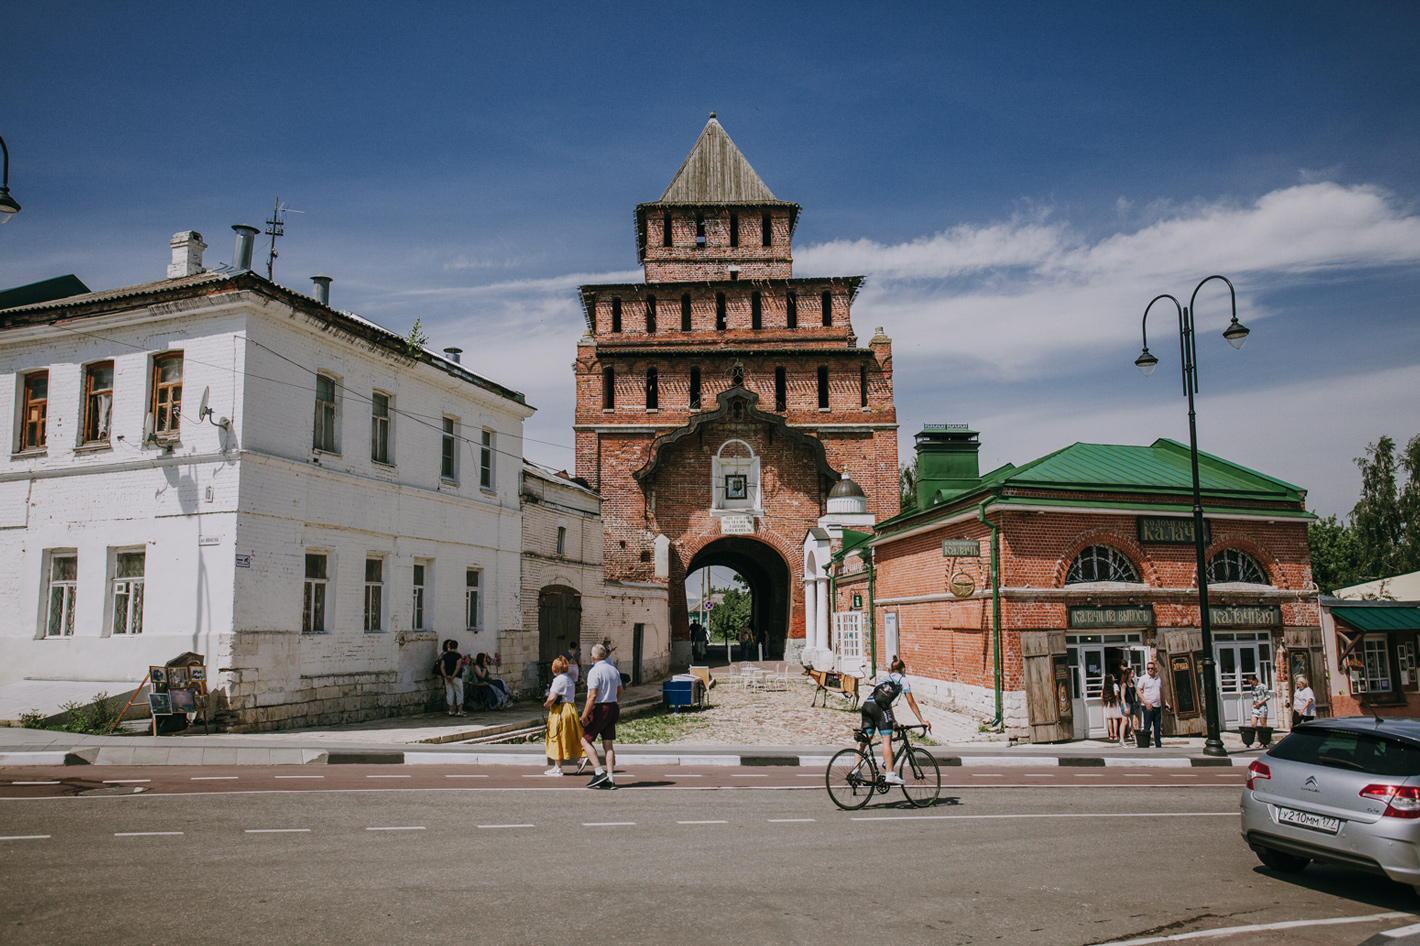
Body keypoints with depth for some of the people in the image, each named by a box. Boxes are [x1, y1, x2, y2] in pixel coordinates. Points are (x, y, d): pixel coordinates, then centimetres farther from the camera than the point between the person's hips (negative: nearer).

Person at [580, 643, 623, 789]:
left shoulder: (594, 671, -14)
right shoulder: (613, 670, 10)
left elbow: (592, 696, -20)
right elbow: (620, 691, 18)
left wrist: (584, 715, -17)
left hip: (599, 709, -7)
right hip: (613, 708, 7)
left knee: (585, 740, 5)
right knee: (608, 744, 8)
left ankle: (599, 772, -6)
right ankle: (610, 778, 5)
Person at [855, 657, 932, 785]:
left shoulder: (885, 678, 35)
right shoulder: (903, 679, 18)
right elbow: (911, 702, 15)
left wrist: (893, 721, 43)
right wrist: (922, 721, 19)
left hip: (866, 705, 6)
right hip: (878, 707, -6)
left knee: (863, 740, 7)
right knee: (887, 740, -7)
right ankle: (889, 774, -13)